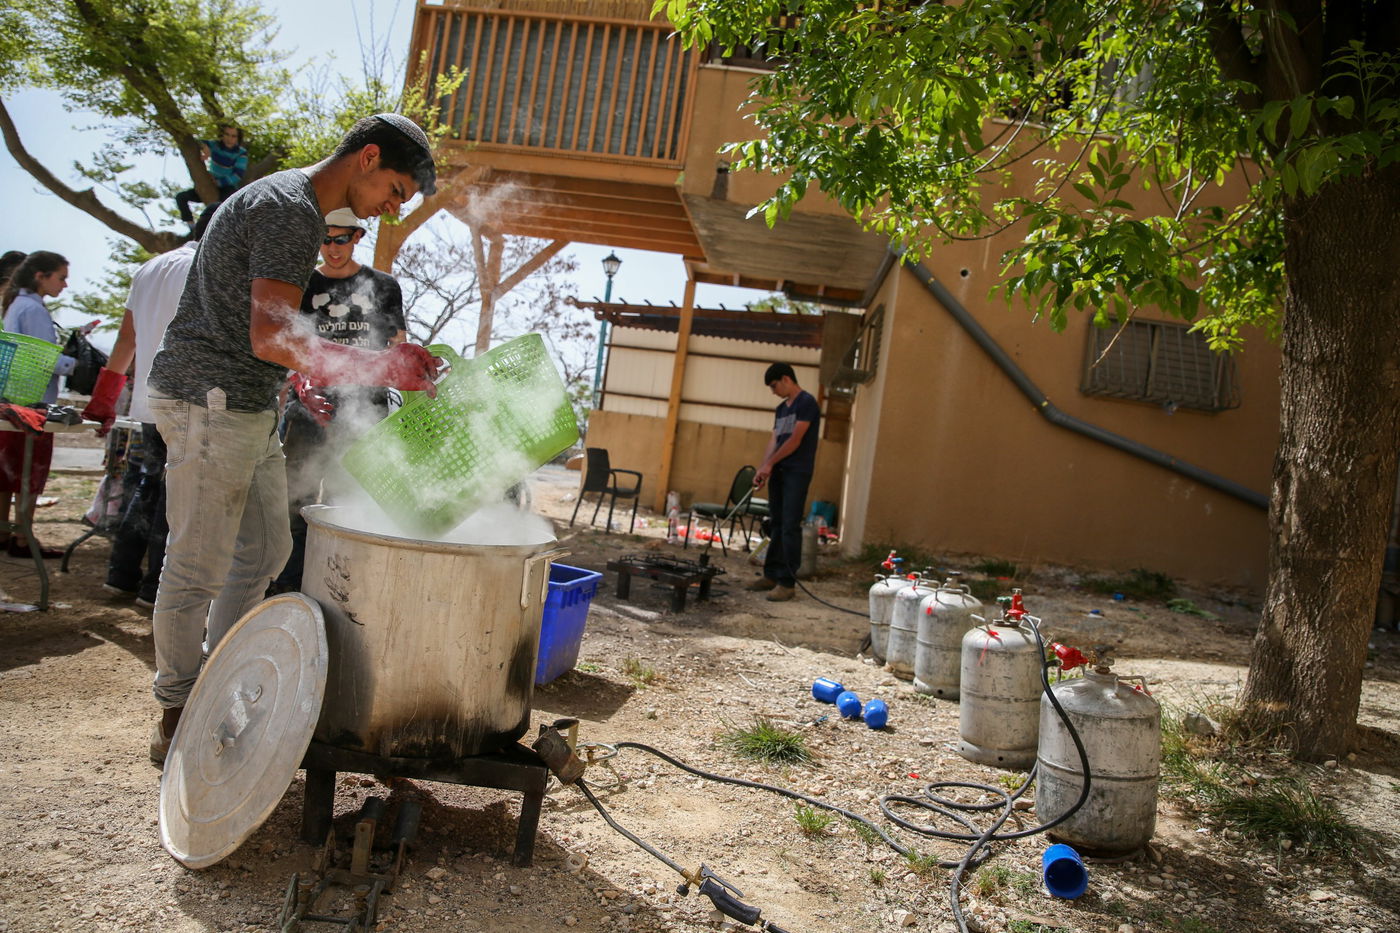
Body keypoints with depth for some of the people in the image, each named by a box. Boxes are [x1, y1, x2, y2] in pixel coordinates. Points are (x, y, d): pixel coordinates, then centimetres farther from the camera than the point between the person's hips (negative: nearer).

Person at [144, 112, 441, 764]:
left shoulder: (285, 201, 16)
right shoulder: (294, 210, -18)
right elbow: (271, 338, -28)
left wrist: (302, 379, 23)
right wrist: (381, 367, -30)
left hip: (250, 408, 10)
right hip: (210, 401, -10)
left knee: (266, 550, 15)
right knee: (199, 568, -1)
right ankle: (179, 721, 12)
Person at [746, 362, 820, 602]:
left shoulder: (806, 402, -8)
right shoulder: (781, 409, 18)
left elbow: (795, 440, -13)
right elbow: (774, 441, 13)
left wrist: (769, 463, -9)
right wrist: (763, 469, 0)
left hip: (797, 472, -8)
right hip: (778, 471, 8)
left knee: (790, 526, -9)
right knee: (776, 524, 10)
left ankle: (787, 582, -7)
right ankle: (771, 575, 16)